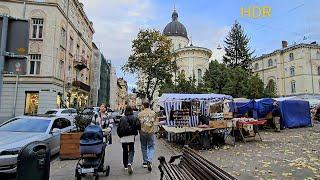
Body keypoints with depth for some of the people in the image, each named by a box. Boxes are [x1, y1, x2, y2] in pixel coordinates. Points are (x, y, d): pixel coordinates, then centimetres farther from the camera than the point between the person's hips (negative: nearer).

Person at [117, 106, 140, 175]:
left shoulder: (122, 118, -1)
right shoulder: (135, 118, -2)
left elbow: (118, 128, 0)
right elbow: (138, 126, -12)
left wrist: (120, 135, 13)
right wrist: (134, 131, 7)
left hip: (123, 137, 1)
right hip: (131, 136, -1)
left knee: (125, 151, 15)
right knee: (131, 150, 4)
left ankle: (126, 165, 24)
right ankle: (129, 163, -18)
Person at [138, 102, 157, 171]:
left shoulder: (140, 114, -3)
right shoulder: (153, 113, 1)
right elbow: (154, 122, 11)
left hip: (143, 132, 1)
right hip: (151, 132, 0)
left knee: (144, 147, 14)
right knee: (151, 147, 8)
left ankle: (145, 162, 23)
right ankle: (149, 161, -10)